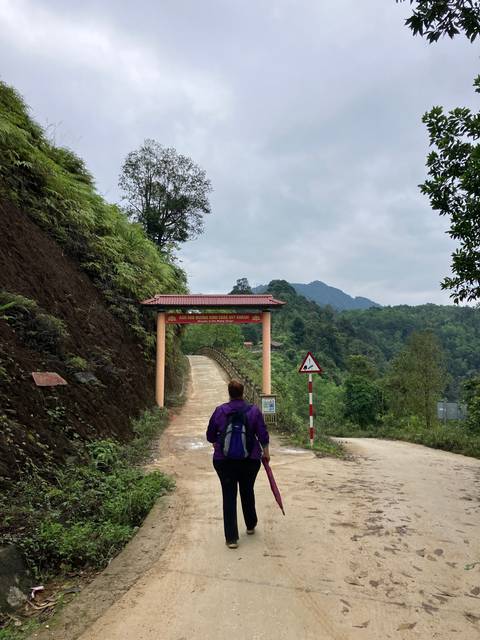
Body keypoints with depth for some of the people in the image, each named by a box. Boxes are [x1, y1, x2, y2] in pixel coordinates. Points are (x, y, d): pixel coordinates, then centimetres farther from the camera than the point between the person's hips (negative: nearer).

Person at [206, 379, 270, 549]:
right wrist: (266, 452, 10)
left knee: (229, 496, 4)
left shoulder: (219, 411, -5)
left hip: (224, 460, -1)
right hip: (250, 459, 1)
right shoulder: (254, 410, -6)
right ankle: (251, 526, 38)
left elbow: (210, 435, 4)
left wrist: (217, 443, 24)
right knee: (247, 492, 21)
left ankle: (231, 538, 5)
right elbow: (263, 435, -5)